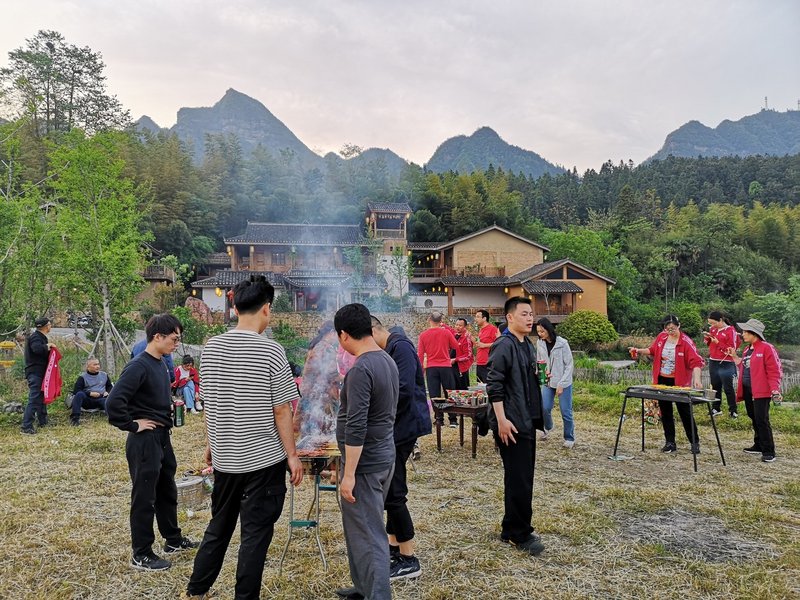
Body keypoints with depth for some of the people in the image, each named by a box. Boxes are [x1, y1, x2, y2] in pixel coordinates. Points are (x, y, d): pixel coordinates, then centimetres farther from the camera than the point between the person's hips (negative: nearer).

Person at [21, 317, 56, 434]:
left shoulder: (40, 337, 17)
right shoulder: (35, 337, -14)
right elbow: (37, 349, -33)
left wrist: (48, 347, 0)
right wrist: (47, 346, -17)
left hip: (39, 372, 11)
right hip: (35, 373, -11)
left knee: (42, 397, 18)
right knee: (34, 399, -12)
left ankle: (43, 421, 28)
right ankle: (26, 426, -14)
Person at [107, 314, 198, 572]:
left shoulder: (160, 364, 7)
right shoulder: (138, 366, -20)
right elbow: (113, 404, -28)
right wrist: (133, 425, -18)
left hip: (162, 437, 9)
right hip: (145, 441, -9)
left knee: (167, 492, 20)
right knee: (144, 498, 3)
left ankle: (173, 540, 36)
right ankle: (141, 555, 17)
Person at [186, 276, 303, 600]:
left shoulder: (211, 347, 0)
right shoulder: (271, 351, -15)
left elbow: (208, 403, 8)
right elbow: (281, 411, -12)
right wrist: (292, 455, -4)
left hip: (225, 457, 6)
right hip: (264, 459, -5)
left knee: (218, 527, 22)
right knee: (255, 534, 7)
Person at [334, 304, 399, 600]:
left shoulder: (361, 370, -22)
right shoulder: (388, 361, 7)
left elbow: (355, 427, -25)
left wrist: (348, 474, -20)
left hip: (365, 463, -9)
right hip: (384, 455, 9)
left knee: (368, 534, -1)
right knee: (362, 527, 21)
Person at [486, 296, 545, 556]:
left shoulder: (528, 345, 13)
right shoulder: (503, 346, -15)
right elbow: (494, 385, -19)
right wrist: (502, 420, -22)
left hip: (527, 421, 9)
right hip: (511, 424, -9)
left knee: (524, 476, 15)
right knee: (518, 479, -2)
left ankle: (512, 529, 27)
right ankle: (520, 533, 11)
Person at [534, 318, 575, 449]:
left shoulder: (562, 343, -14)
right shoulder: (539, 343, -2)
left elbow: (569, 365, -10)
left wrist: (561, 384, -14)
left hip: (563, 383, -3)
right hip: (547, 382, 3)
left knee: (566, 412, 2)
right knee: (544, 408, -1)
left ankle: (569, 438, 21)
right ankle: (547, 427, 30)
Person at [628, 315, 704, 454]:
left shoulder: (686, 342, -15)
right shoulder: (661, 337, 0)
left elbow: (696, 362, -21)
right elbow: (652, 350, 17)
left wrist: (696, 378, -34)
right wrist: (639, 351, 3)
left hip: (679, 382, -5)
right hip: (662, 380, 5)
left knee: (685, 413, 2)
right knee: (665, 413, 11)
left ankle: (695, 443, 18)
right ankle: (670, 443, 22)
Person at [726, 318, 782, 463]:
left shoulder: (766, 348, -10)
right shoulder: (747, 349, 15)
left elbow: (775, 371, -14)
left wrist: (775, 389, -22)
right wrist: (735, 357, 17)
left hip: (761, 391, -9)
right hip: (747, 390, 9)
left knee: (762, 420, -9)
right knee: (754, 418, 15)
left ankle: (768, 452, -2)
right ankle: (759, 446, 26)